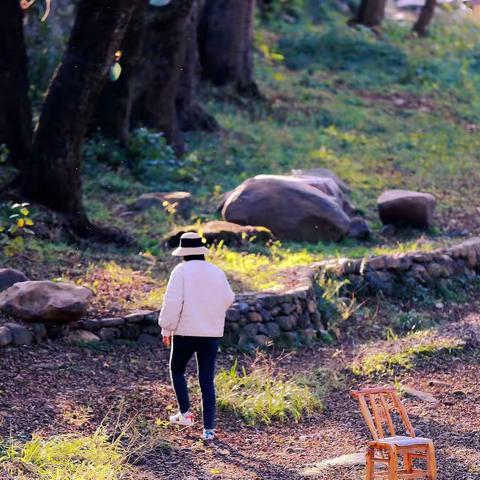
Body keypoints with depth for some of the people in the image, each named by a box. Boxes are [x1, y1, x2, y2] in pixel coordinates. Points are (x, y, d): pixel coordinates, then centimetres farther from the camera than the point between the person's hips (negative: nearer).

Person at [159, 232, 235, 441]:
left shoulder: (181, 271, -9)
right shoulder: (217, 272, 5)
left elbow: (172, 302, -14)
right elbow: (228, 299, 13)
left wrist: (166, 328, -6)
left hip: (186, 332, -3)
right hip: (212, 334, 3)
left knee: (177, 370, 20)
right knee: (207, 381, 5)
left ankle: (185, 413, 10)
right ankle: (209, 429, 1)